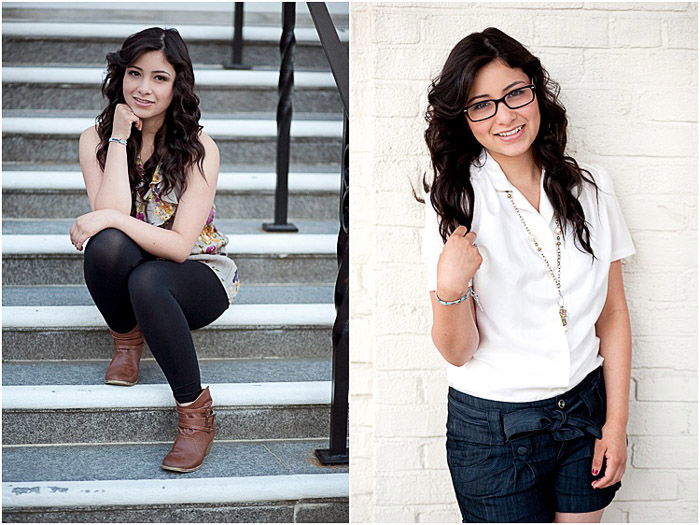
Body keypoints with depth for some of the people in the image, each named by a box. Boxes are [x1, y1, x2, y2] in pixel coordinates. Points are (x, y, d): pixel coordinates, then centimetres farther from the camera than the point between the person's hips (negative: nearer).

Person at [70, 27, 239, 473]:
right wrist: (120, 136, -21)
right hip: (130, 272, 2)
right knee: (107, 244, -33)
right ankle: (127, 339, -4)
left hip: (198, 274, -2)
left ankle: (197, 414, -23)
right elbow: (109, 212, -21)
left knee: (148, 281, -38)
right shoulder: (97, 139, -5)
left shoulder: (198, 149, -14)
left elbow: (181, 245, -22)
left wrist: (113, 219, -33)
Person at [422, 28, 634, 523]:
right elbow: (458, 352, -10)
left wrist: (616, 424, 1)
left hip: (585, 410, 3)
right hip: (492, 426, -2)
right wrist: (451, 289, -29)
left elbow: (612, 314, 4)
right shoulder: (456, 201, -8)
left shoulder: (591, 187, -1)